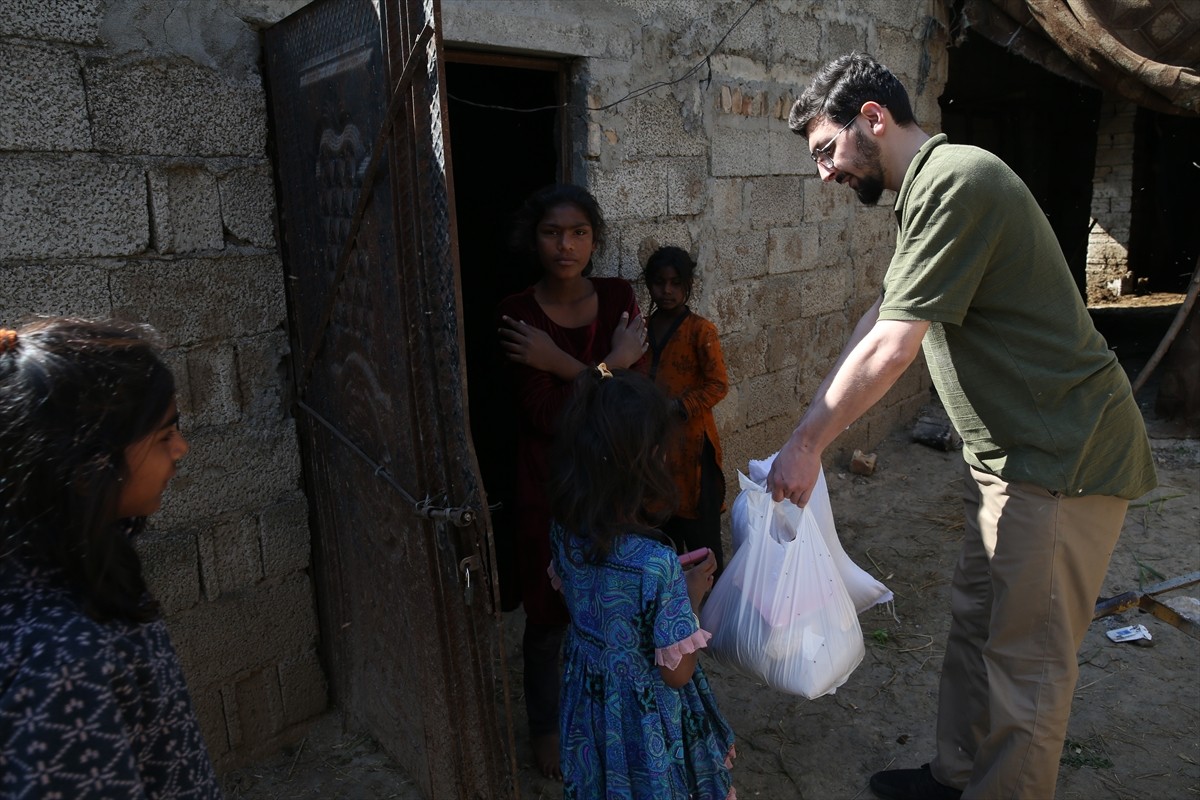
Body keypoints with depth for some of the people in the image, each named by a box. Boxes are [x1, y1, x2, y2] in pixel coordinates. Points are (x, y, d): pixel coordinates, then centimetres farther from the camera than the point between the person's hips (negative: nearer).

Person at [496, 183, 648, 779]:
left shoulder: (619, 298, -4)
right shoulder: (517, 314, -12)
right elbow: (546, 415, -20)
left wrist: (561, 365, -21)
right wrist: (611, 366, -20)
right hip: (547, 485, -2)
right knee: (549, 614, 13)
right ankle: (544, 726, 38)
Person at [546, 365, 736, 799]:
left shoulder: (565, 528, -17)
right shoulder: (656, 563, -37)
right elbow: (677, 673, -24)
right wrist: (692, 595, -10)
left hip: (586, 696, 5)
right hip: (646, 712, -5)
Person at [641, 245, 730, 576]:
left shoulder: (700, 330, -10)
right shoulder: (642, 328, 7)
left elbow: (718, 385, -12)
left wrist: (676, 406, -20)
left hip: (690, 439, -5)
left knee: (699, 523, 2)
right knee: (663, 518, 16)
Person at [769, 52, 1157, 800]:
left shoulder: (955, 180, -20)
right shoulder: (929, 189, 12)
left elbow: (890, 350, -24)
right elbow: (881, 317, 15)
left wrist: (807, 444, -15)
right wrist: (815, 418, 11)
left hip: (1063, 456, -10)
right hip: (1013, 450, 10)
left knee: (1024, 657, 3)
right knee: (975, 620, 19)